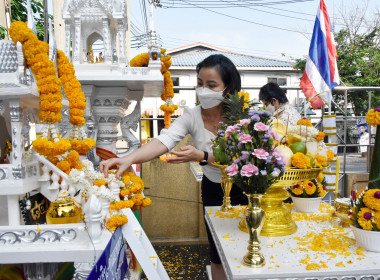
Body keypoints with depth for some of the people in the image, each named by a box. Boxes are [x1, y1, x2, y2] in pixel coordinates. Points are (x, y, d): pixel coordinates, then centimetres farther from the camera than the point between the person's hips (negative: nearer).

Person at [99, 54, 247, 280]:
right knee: (218, 255, 16)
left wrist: (201, 156, -45)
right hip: (213, 188, 2)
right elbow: (163, 141, -32)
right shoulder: (192, 116, -16)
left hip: (242, 190, -2)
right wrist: (128, 159, -48)